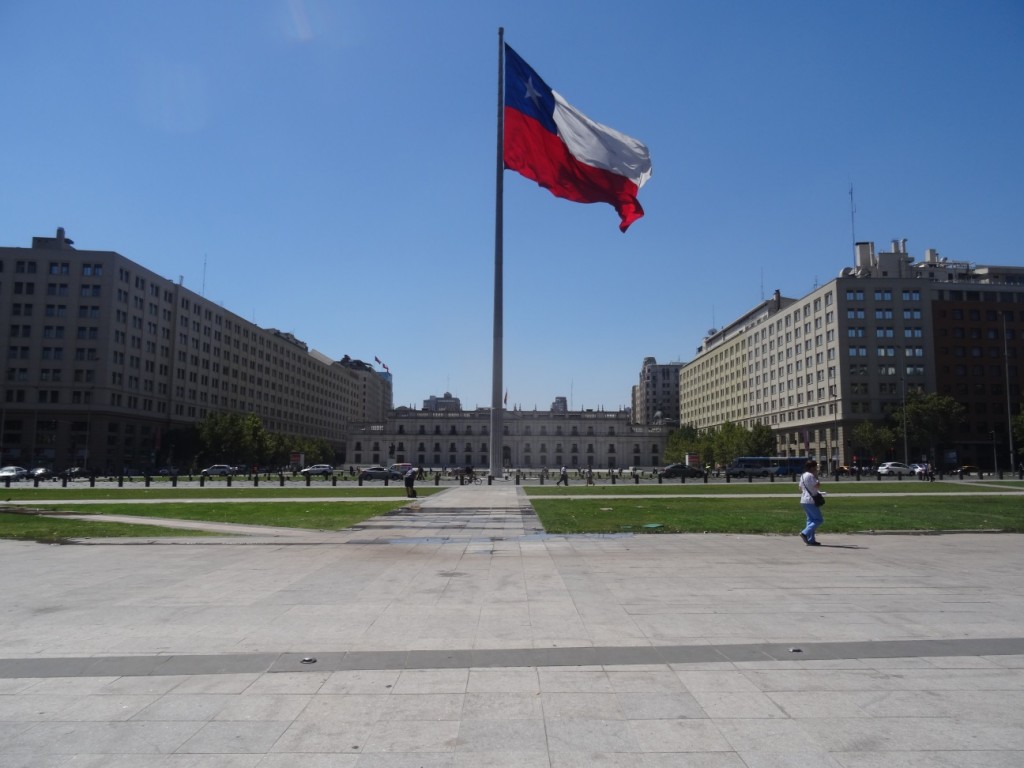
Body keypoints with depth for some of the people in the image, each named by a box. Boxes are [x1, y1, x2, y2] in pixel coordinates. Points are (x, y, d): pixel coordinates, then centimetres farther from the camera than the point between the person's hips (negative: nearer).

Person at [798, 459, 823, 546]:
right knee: (819, 519, -5)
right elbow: (818, 486, -14)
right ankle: (805, 533, -14)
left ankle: (811, 540, 9)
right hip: (810, 501, -10)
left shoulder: (802, 476, 16)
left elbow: (800, 489, 20)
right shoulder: (810, 476, -14)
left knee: (811, 520, 12)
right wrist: (816, 477, -6)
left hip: (804, 501, 10)